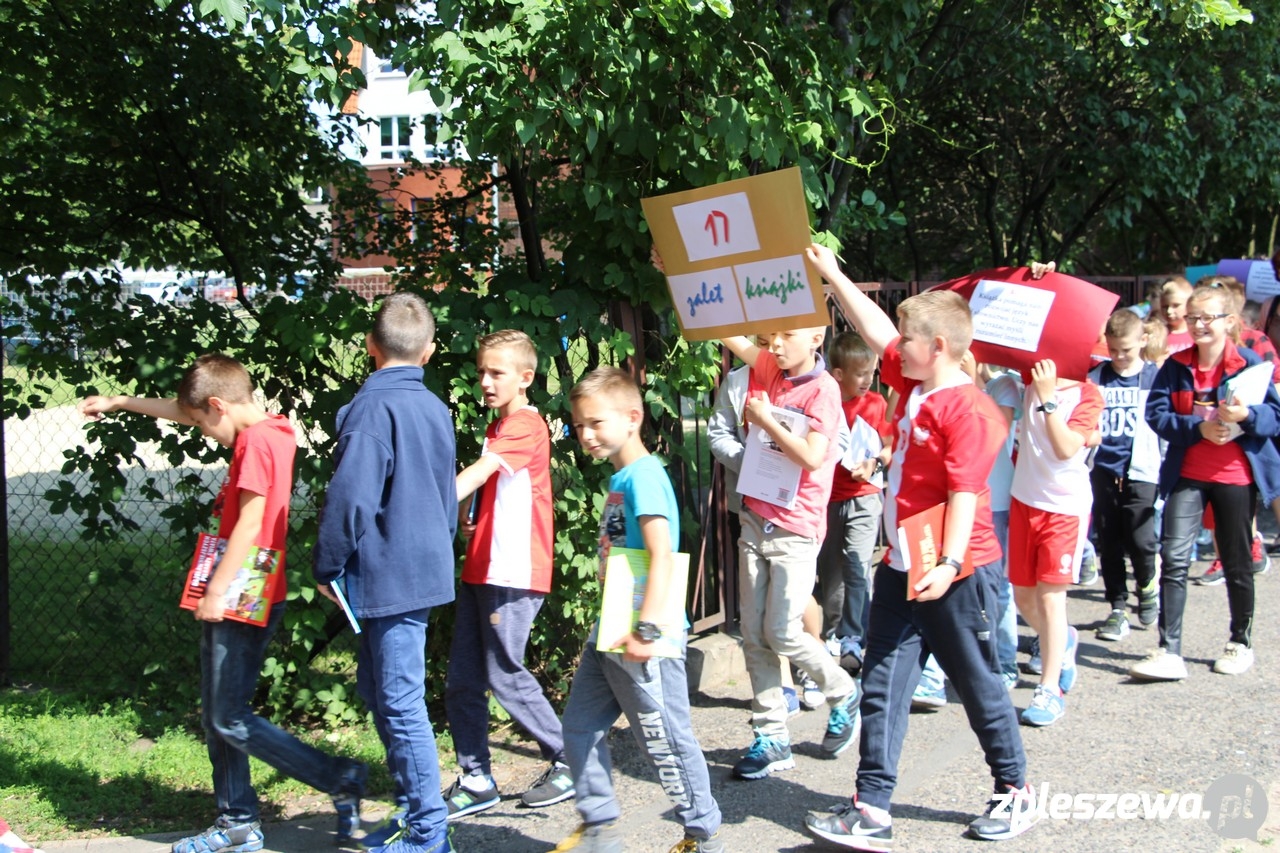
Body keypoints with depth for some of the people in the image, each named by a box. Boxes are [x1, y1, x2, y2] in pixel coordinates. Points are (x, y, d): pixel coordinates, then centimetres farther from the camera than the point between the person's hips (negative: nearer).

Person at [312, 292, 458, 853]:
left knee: (400, 703, -1)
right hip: (426, 568, 9)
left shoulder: (373, 407, -17)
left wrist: (327, 567, -8)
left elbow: (350, 497, -20)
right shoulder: (436, 409, 10)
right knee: (377, 690, 20)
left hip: (388, 575, -9)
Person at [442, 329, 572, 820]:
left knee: (505, 676, -3)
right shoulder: (499, 426, 19)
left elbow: (477, 474, -24)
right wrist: (468, 519, 5)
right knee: (461, 679, 7)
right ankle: (476, 782, 16)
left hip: (514, 573, -9)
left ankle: (570, 765, 11)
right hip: (480, 570, 9)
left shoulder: (526, 425, -11)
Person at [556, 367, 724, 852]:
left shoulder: (643, 474, -16)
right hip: (609, 632, 10)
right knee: (580, 728, 14)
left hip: (642, 642, -10)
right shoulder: (618, 479, 13)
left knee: (665, 739, 1)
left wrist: (646, 628, -29)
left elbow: (661, 554, -24)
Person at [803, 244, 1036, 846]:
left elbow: (965, 492, -24)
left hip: (957, 574, -8)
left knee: (978, 684, 9)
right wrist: (832, 275, 18)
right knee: (882, 686, 4)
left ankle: (1014, 791, 28)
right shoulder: (912, 384, 7)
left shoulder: (968, 410, -18)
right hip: (901, 568, 8)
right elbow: (874, 329, 17)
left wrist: (949, 563, -31)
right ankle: (871, 810, 6)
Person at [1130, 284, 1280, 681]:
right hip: (1188, 475, 1)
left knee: (1237, 564, 11)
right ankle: (1169, 652, -9)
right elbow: (1155, 413, -6)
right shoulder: (1176, 366, 2)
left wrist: (1247, 415, -26)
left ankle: (1240, 643, 30)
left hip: (1236, 476, -1)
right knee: (1173, 558, -10)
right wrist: (1198, 427, -20)